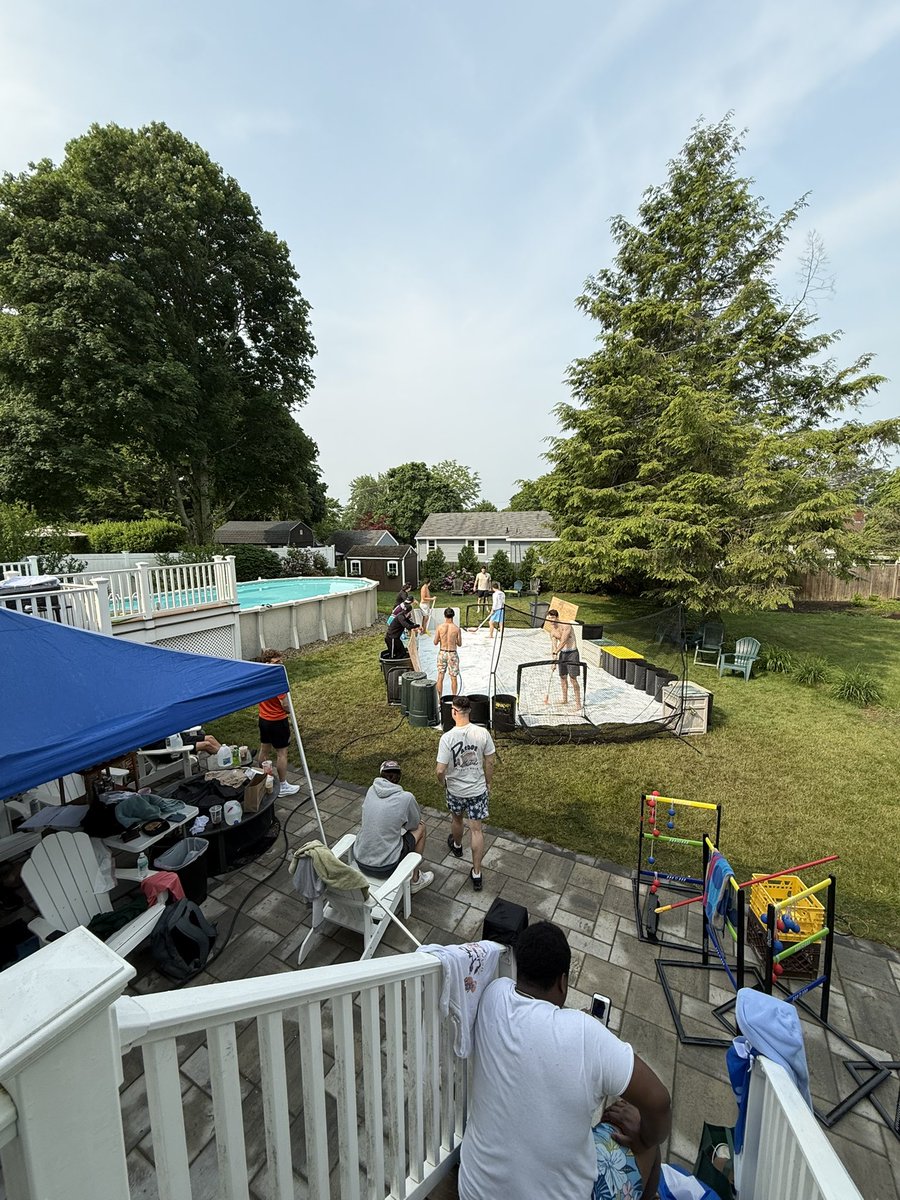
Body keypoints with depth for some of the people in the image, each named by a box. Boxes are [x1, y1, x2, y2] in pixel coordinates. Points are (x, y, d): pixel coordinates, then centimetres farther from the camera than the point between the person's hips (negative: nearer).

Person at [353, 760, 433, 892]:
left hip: (359, 860, 5)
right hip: (385, 868, -5)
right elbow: (415, 823, 5)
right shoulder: (406, 798, -14)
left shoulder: (371, 791, -1)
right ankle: (415, 880, 28)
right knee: (420, 828, 15)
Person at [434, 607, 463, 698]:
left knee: (440, 677, 10)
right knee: (454, 678, 10)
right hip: (453, 654, -1)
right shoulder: (457, 628, -9)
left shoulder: (439, 627, -8)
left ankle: (439, 699, 15)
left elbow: (435, 642, -5)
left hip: (442, 653, 1)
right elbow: (459, 644, -3)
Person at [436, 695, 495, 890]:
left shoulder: (447, 737, -25)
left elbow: (440, 770, -22)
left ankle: (456, 846, 55)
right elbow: (490, 761, -6)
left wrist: (442, 782, 1)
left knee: (456, 819, 28)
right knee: (476, 830, 12)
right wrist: (488, 782, 10)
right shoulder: (482, 733, -18)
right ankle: (476, 874, 20)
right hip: (478, 790, 1)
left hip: (455, 790, -1)